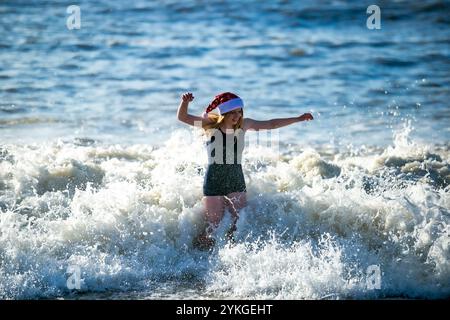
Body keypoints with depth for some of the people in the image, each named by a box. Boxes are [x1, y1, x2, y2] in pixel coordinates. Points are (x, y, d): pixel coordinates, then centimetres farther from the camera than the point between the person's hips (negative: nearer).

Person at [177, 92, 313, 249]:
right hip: (214, 182, -4)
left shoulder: (243, 125, 1)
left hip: (237, 180, 4)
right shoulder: (211, 124, -9)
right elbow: (182, 117, -17)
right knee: (212, 230, -3)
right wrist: (185, 102, -38)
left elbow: (271, 124, 11)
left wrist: (298, 119, 12)